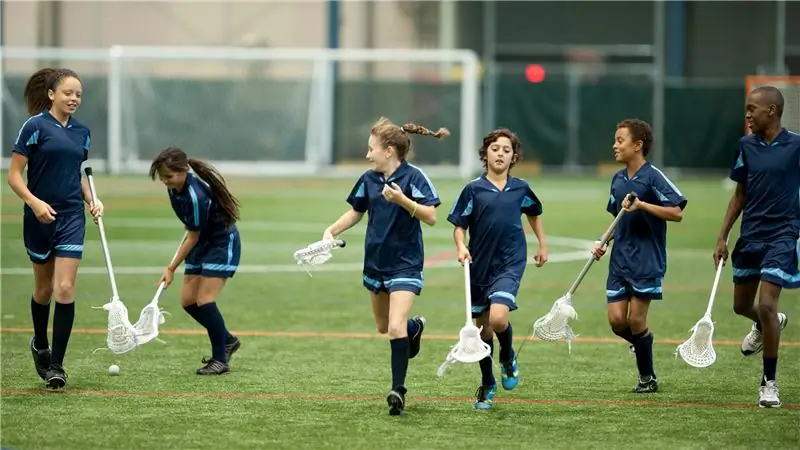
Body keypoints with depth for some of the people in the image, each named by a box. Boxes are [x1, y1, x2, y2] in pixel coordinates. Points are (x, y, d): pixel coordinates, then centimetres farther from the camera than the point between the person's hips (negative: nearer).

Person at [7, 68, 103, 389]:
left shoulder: (81, 132, 8)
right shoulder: (35, 126, -8)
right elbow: (14, 175, -9)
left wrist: (91, 200, 6)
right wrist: (34, 202, -23)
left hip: (71, 218, 3)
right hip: (40, 218, -3)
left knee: (65, 289, -9)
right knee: (44, 288, 12)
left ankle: (56, 365, -7)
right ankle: (40, 345, 39)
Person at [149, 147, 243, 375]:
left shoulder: (196, 196, -32)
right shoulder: (174, 189, -7)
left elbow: (193, 237, -23)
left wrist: (172, 268, -19)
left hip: (222, 244, -9)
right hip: (203, 243, 9)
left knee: (204, 300, -16)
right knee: (187, 301, 5)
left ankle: (221, 360, -7)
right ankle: (227, 340, 22)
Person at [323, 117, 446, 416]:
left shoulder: (413, 177, -15)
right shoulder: (369, 180, 3)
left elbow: (431, 217, -20)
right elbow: (356, 211, 17)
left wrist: (403, 200, -32)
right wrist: (331, 231, 2)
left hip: (405, 264, -7)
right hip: (376, 262, 7)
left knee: (395, 328, -17)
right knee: (383, 327, 21)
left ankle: (398, 390, -11)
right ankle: (415, 327, 53)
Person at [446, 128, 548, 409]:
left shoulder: (520, 188, 2)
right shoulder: (473, 189, -3)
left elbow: (535, 213, 23)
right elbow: (459, 226, 0)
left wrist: (543, 245, 23)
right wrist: (461, 247, -18)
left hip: (510, 263, -1)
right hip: (480, 266, 1)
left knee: (498, 318, -22)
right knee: (483, 327, 8)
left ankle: (508, 358, 10)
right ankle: (487, 386, 27)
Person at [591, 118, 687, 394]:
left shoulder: (653, 177, -11)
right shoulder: (617, 180, 12)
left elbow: (676, 213, -18)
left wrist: (642, 205, -25)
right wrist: (604, 243, 9)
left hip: (647, 261, -6)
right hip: (619, 260, 6)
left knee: (636, 320, -6)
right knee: (616, 320, -4)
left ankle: (648, 378, 10)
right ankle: (642, 341, 27)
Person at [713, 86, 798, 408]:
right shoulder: (746, 146, 4)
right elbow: (740, 194, 12)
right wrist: (722, 237, 8)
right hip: (749, 236, 5)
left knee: (766, 305, -15)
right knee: (742, 306, 15)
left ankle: (769, 382, -2)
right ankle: (769, 324, 52)